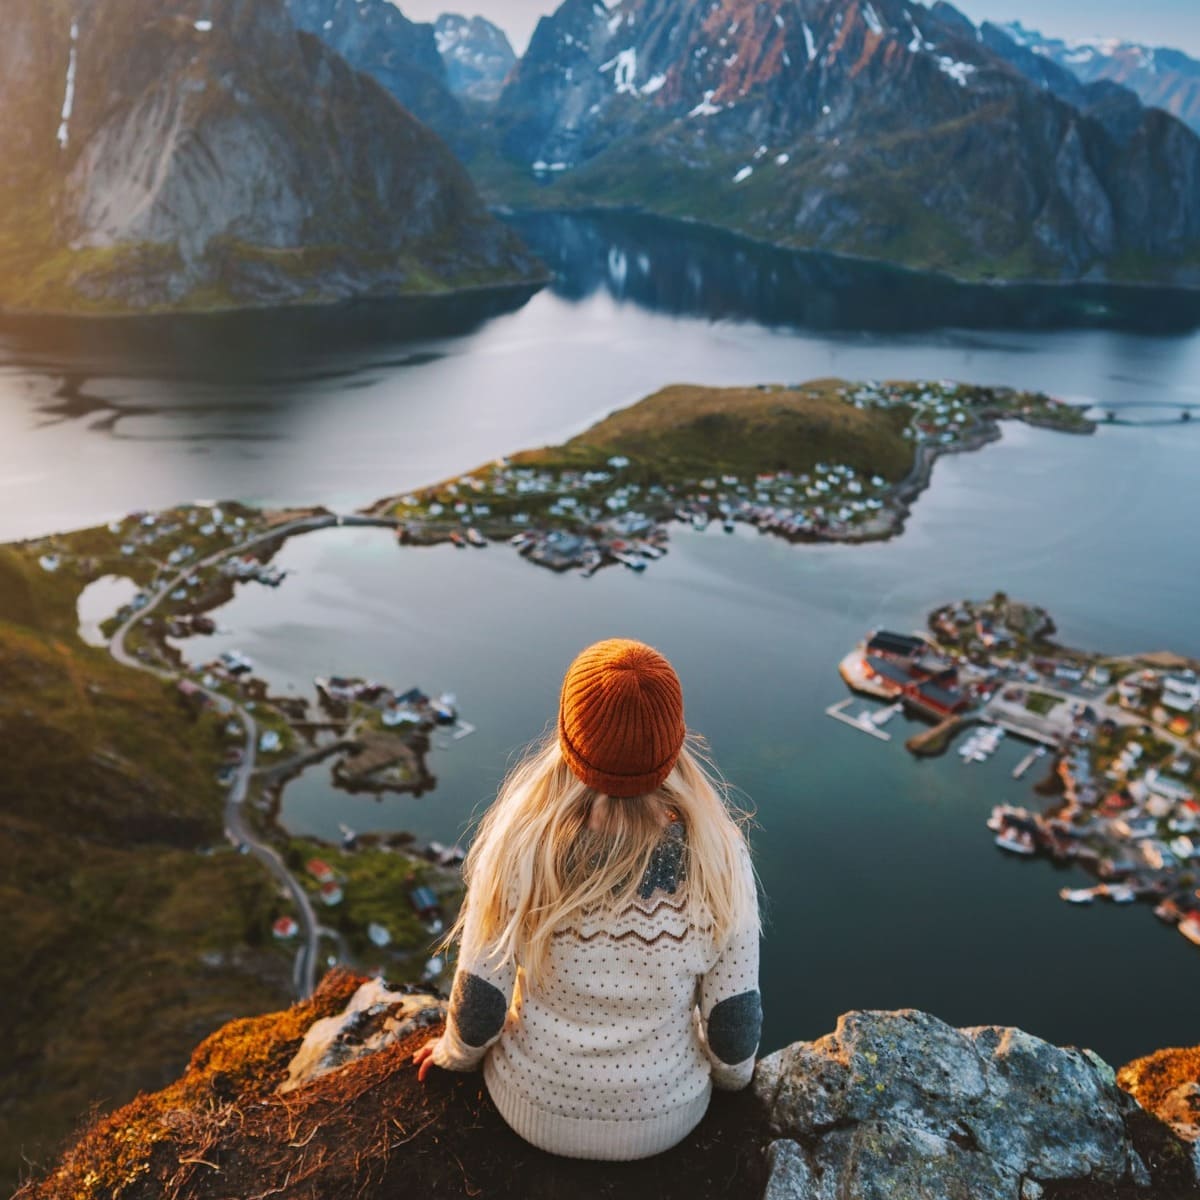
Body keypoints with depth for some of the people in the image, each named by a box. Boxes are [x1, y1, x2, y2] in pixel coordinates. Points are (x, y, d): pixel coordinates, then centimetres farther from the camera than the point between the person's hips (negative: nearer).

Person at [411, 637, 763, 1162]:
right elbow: (734, 1017, -15)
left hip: (535, 1109, 0)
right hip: (663, 1118, 0)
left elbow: (479, 1001, -16)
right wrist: (733, 1071, 9)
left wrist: (456, 1053, 8)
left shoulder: (519, 846, -29)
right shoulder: (719, 857, -28)